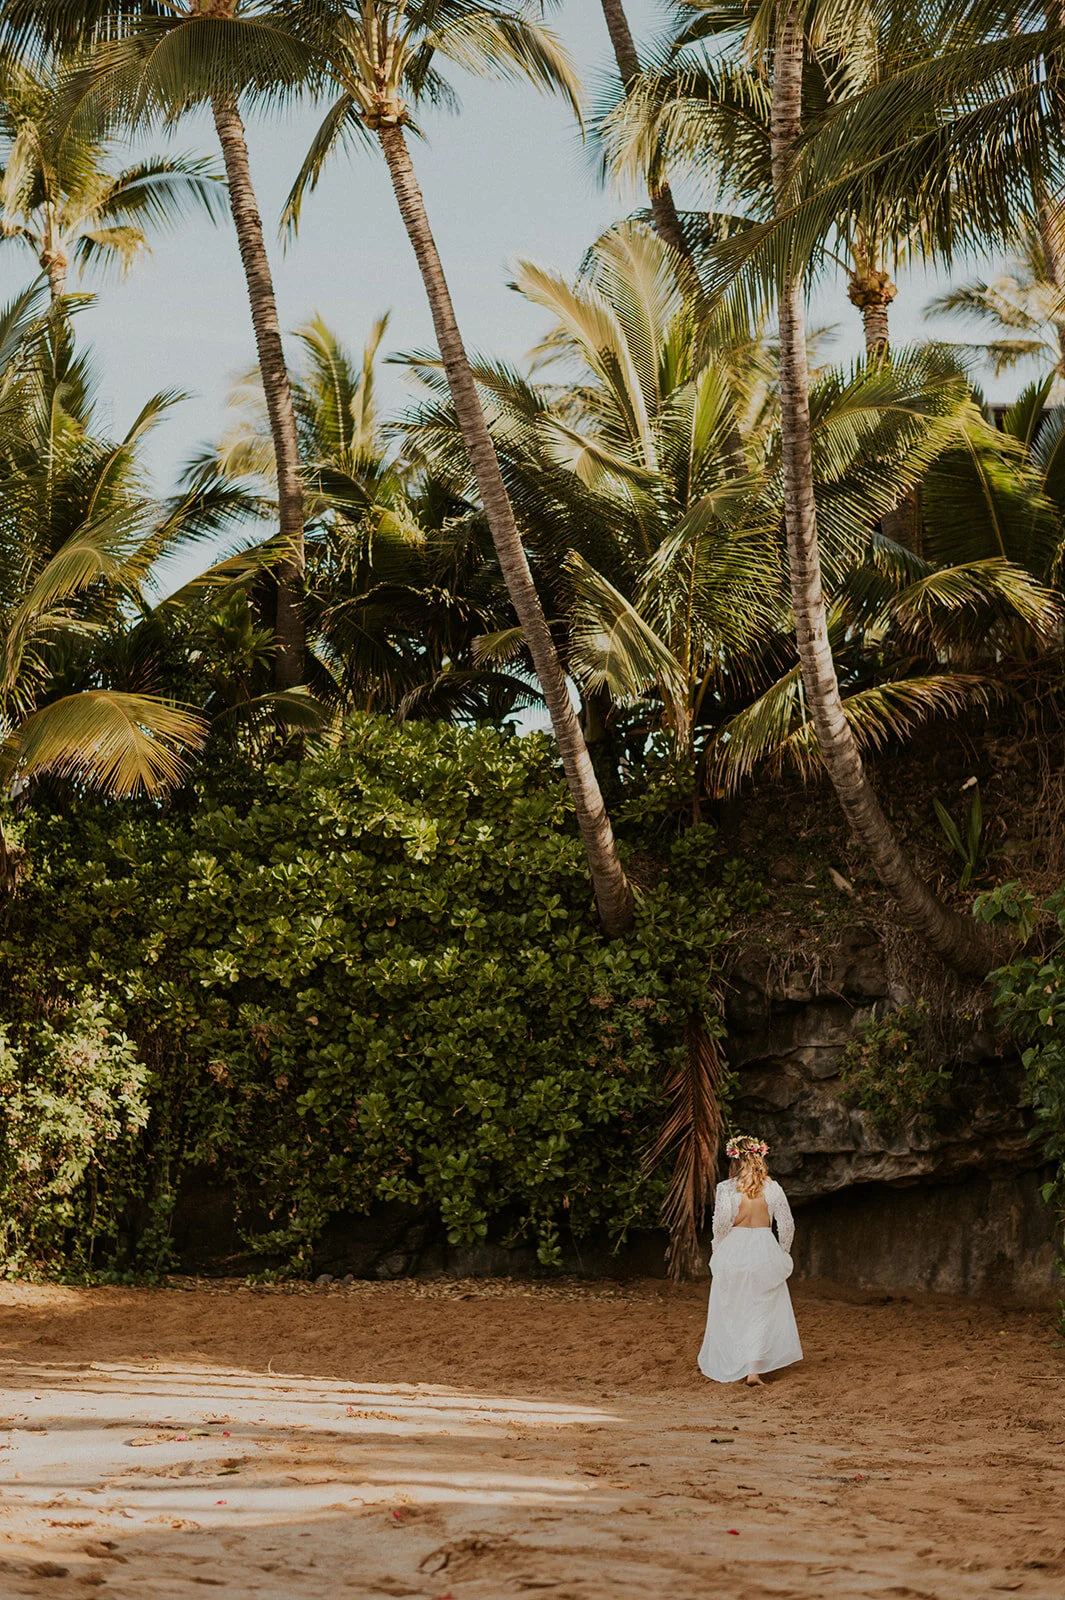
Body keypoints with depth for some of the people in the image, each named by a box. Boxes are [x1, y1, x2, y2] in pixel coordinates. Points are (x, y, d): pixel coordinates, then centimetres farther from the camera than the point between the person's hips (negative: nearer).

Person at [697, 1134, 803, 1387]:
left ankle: (724, 1369, 22)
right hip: (765, 1250, 1)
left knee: (729, 1312, 12)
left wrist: (718, 1250, 2)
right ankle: (753, 1371, -1)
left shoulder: (726, 1188, -7)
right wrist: (783, 1253, 14)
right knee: (761, 1312, 7)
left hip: (733, 1251, -1)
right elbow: (787, 1225, 1)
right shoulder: (772, 1188, 0)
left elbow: (721, 1223, -14)